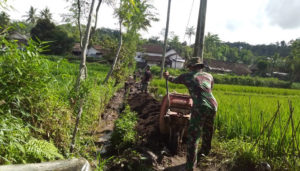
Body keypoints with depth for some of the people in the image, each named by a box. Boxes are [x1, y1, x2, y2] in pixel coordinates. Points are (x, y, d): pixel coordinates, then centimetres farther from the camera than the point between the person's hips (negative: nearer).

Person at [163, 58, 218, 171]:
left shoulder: (187, 76, 8)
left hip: (200, 107, -5)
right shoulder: (209, 76, 17)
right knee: (207, 131, 28)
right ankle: (204, 151, 51)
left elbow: (174, 80, 27)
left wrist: (167, 76, 48)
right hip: (213, 105, 6)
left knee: (193, 136, -1)